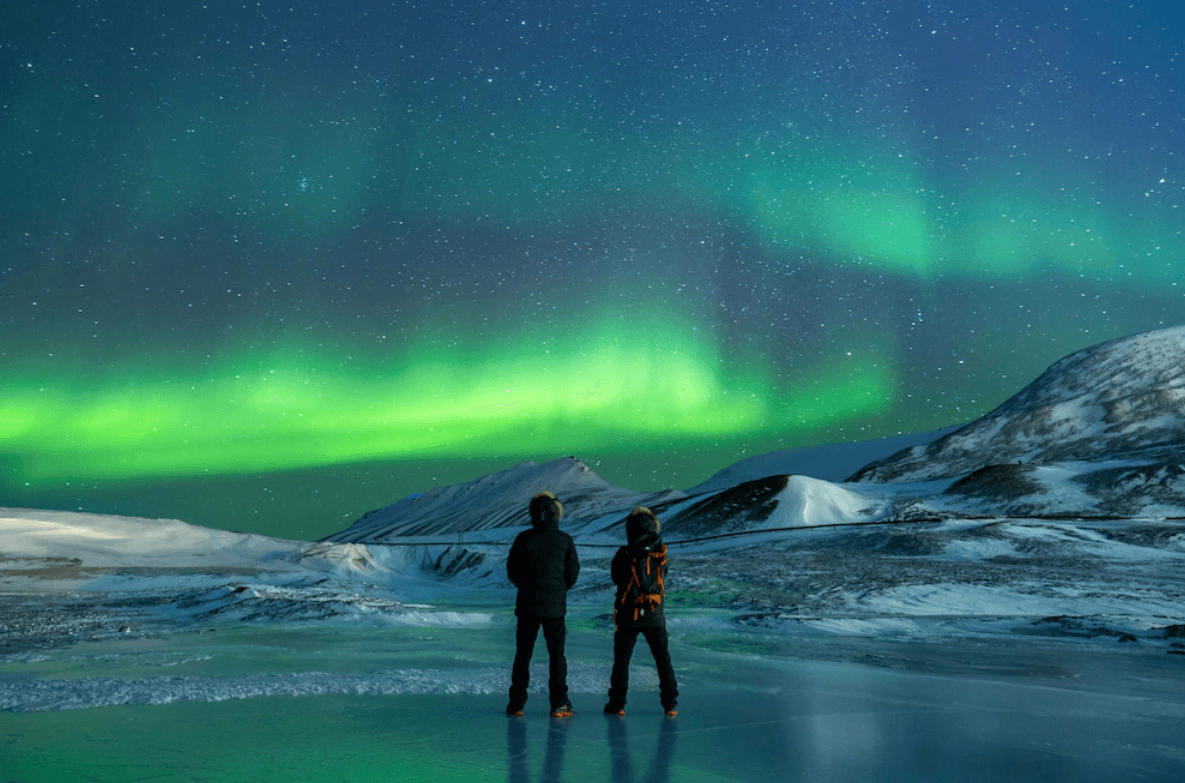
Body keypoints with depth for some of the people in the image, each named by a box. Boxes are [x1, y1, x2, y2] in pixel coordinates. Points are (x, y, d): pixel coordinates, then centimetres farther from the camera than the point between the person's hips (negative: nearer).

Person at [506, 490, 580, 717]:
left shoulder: (523, 538, -5)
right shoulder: (564, 540, -4)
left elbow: (512, 571, 3)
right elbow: (573, 573, 3)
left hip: (527, 604, 0)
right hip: (555, 606, 0)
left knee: (523, 654, 10)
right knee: (557, 654, 9)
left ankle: (517, 703, 13)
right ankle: (559, 703, 8)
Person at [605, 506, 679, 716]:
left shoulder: (625, 554, -13)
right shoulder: (661, 552, -5)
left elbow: (616, 577, 2)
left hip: (629, 614, -2)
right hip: (655, 614, 2)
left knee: (622, 660, 10)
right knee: (663, 659, 14)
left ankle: (617, 703, 14)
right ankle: (670, 703, 15)